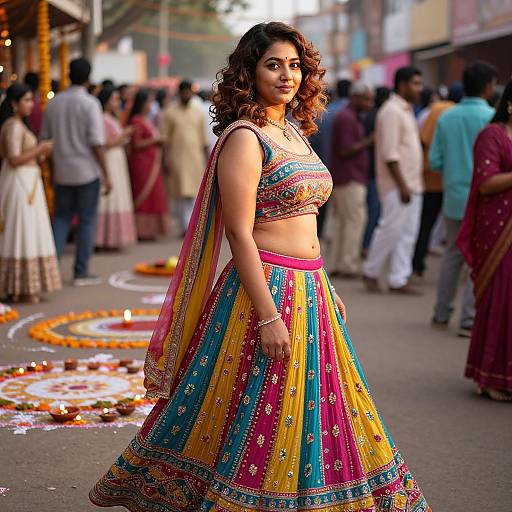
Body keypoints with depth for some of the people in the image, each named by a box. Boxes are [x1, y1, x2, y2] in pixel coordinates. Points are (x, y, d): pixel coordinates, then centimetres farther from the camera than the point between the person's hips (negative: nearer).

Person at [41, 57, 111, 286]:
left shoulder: (53, 103, 5)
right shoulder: (90, 103, -11)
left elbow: (45, 138, 9)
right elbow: (97, 143, -14)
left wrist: (50, 169, 19)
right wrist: (106, 175, -9)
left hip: (62, 172, 4)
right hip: (87, 171, -4)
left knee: (61, 217, 14)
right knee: (87, 221, 4)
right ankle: (81, 272, 7)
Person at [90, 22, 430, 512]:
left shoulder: (294, 133, 13)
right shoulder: (244, 138, -13)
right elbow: (240, 235, -18)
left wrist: (326, 289, 20)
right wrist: (268, 316, -21)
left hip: (310, 292, 9)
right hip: (264, 288, -9)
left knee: (307, 415, 16)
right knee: (258, 416, 0)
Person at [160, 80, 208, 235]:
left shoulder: (198, 112, 12)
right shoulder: (169, 113, 2)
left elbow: (203, 137, 15)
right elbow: (165, 138, 0)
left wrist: (206, 158, 11)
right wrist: (166, 159, -6)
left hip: (196, 158, 3)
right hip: (177, 157, -3)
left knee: (194, 194, -1)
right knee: (180, 194, -5)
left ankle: (190, 227, 3)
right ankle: (185, 227, -3)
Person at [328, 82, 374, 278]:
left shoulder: (353, 117, 19)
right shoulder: (347, 118, -13)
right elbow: (345, 150, -19)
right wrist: (369, 140, -14)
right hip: (350, 179, -10)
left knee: (340, 219, 8)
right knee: (356, 219, -9)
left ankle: (335, 265, 9)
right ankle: (348, 266, -8)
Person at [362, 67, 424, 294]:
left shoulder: (406, 110, 17)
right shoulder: (391, 111, -12)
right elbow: (390, 153, -18)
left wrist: (415, 183, 15)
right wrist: (402, 185, -21)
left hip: (411, 184, 9)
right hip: (396, 184, -9)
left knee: (408, 233, 7)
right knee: (390, 229, -4)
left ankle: (398, 279, 11)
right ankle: (370, 272, 12)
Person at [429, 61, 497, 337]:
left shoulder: (446, 118, 3)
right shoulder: (490, 117, -12)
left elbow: (435, 161, 3)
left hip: (454, 197, 5)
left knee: (452, 255, 18)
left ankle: (441, 314, 23)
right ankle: (469, 320, -1)